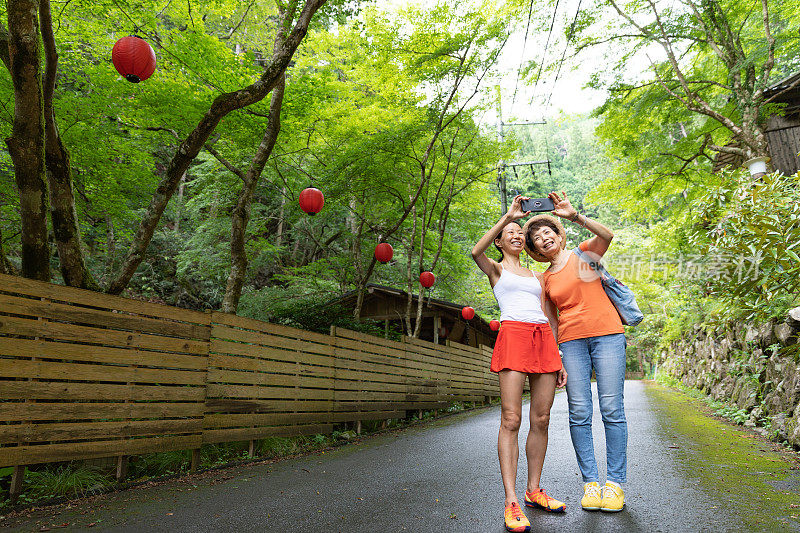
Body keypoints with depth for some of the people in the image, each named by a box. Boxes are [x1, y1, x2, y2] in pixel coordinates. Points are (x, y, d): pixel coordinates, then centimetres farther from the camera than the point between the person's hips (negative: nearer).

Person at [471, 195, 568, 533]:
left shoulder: (536, 277, 27)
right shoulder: (496, 269, 13)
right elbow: (476, 252, -11)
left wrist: (559, 360, 14)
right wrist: (508, 215, -8)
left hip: (544, 339, 5)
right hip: (513, 335, -5)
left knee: (541, 419, 3)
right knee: (511, 420, -10)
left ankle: (533, 490, 16)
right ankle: (511, 501, -8)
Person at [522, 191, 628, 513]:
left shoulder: (584, 253, 9)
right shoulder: (545, 280, 14)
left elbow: (607, 236, -13)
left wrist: (574, 215, -20)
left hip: (607, 334, -2)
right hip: (571, 341, 3)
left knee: (612, 409, -5)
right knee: (579, 412, -3)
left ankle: (615, 482, 4)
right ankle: (590, 481, 6)